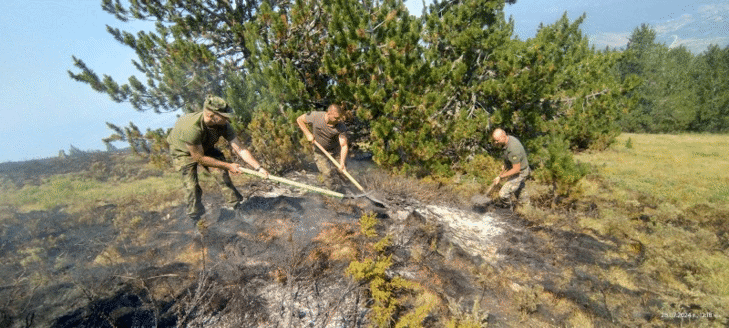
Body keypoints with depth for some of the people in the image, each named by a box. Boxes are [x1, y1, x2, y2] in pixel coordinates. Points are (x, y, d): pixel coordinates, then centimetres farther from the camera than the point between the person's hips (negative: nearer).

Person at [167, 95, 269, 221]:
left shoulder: (224, 125, -28)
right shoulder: (192, 127, -43)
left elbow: (240, 149, -25)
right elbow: (199, 158, -32)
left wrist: (258, 168, -33)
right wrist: (228, 166, -29)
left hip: (205, 147, 4)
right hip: (182, 151, -4)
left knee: (221, 172, -11)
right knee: (192, 187, -8)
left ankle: (234, 203, 5)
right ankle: (195, 218, 14)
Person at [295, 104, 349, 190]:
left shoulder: (341, 127, -25)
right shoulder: (315, 116, -24)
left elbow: (344, 146, -26)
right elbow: (299, 119, -7)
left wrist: (342, 163, -37)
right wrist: (308, 134, -14)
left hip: (335, 151, 0)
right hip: (320, 152, 0)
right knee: (327, 173, -5)